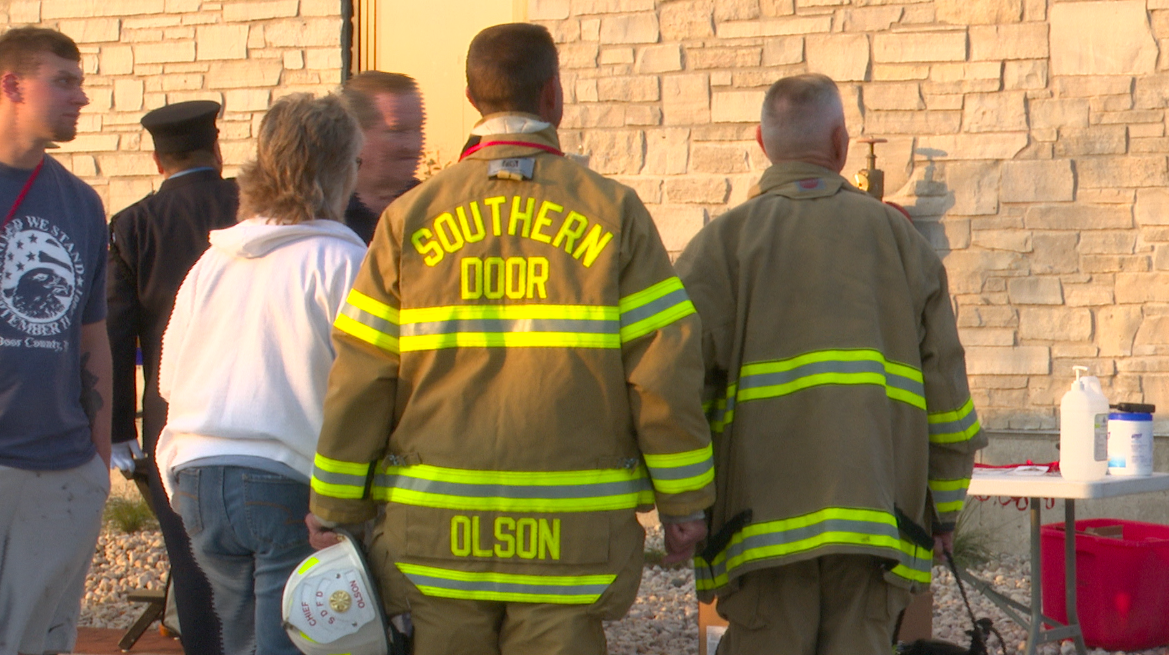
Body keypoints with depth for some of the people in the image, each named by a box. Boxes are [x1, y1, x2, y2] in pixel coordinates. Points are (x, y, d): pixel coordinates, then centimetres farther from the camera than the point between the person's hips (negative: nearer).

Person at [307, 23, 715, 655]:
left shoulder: (410, 218, 3)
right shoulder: (613, 212, -1)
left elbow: (362, 376, 0)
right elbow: (662, 369, -4)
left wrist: (334, 509, 7)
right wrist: (684, 502, 4)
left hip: (436, 534, 1)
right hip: (569, 542, -1)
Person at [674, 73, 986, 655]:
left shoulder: (723, 242, 6)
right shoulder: (898, 236, 12)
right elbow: (948, 396, 10)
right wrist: (943, 509, 19)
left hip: (766, 518, -1)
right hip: (878, 514, 2)